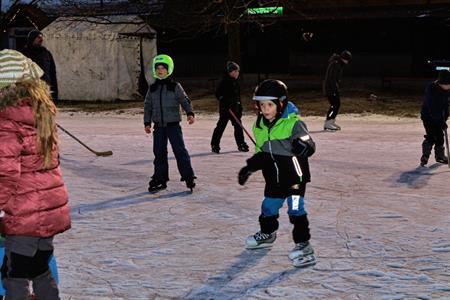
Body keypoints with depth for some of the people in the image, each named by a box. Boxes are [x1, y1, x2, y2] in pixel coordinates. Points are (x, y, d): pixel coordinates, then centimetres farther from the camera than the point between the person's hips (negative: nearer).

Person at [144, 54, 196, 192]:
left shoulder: (175, 86, -3)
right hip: (158, 125, 4)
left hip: (173, 124, -4)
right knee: (159, 152, 5)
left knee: (180, 150, -7)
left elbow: (185, 100, -1)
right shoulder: (152, 89, 8)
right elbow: (147, 106, 13)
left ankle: (188, 177, 0)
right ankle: (160, 179, 15)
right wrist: (147, 122, 7)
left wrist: (190, 113, -16)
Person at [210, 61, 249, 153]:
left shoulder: (236, 81, 12)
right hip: (225, 108, -7)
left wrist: (240, 108, 16)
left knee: (238, 126, 8)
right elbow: (218, 94, -15)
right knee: (221, 126, -4)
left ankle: (241, 144, 17)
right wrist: (225, 103, -23)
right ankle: (214, 145, 3)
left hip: (234, 108, 7)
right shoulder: (224, 81, -11)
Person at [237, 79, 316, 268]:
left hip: (294, 175, -7)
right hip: (274, 178, 7)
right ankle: (267, 234, 44)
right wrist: (249, 168, 9)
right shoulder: (260, 126, 4)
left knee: (296, 209, -11)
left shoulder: (293, 123, -18)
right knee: (269, 207, 20)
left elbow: (309, 145, -24)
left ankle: (303, 245, -4)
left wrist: (304, 146, -46)